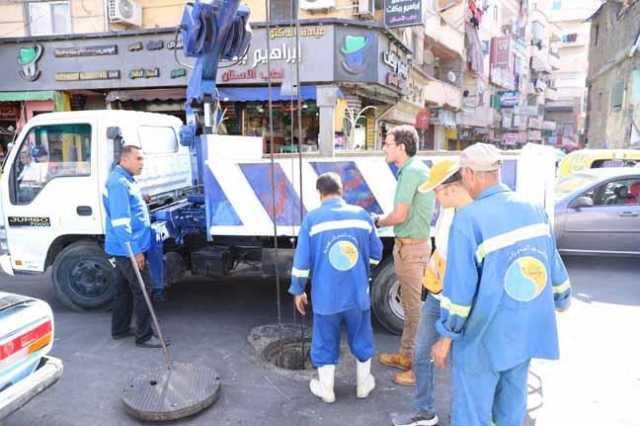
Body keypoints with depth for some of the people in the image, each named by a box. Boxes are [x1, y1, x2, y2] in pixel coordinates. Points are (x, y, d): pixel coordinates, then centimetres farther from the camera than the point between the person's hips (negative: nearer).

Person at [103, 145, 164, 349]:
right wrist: (135, 251, -24)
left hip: (125, 248, 10)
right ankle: (144, 336, 4)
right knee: (142, 290, -4)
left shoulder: (126, 180, 13)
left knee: (123, 289, 17)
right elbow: (120, 221, -24)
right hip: (129, 249, -10)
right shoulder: (119, 182, -19)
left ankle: (119, 329, 29)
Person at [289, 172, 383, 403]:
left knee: (326, 342, 15)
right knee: (361, 339, 20)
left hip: (326, 296, -2)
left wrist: (298, 290, 6)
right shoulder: (362, 215, -1)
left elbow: (302, 260, -7)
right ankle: (363, 385, 36)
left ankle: (326, 389, 29)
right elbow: (376, 254, 6)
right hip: (358, 293, 2)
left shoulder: (312, 218, -8)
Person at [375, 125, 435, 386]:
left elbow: (399, 216, -20)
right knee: (410, 304, 19)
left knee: (415, 306, -1)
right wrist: (385, 219, 8)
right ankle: (406, 355, 33)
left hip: (411, 247, -10)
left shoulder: (411, 171, -18)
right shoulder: (415, 168, 13)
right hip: (410, 244, 10)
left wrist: (379, 222, -2)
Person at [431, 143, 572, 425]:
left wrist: (445, 339, -9)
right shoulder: (533, 210, 0)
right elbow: (554, 265, 11)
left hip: (484, 339, -6)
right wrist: (562, 300, 28)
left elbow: (459, 288, -20)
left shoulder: (469, 218, -21)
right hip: (525, 331, 7)